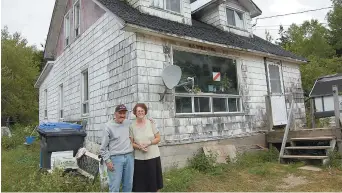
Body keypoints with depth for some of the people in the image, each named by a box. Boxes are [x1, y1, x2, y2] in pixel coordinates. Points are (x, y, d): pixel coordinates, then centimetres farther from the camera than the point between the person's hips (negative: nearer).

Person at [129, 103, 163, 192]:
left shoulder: (151, 123, -2)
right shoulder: (132, 126, -3)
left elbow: (158, 138, 2)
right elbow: (131, 142, 1)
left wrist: (149, 143, -14)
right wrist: (139, 147, -17)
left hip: (153, 156, 1)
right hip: (139, 158, 0)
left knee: (154, 182, 9)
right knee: (140, 184, 4)